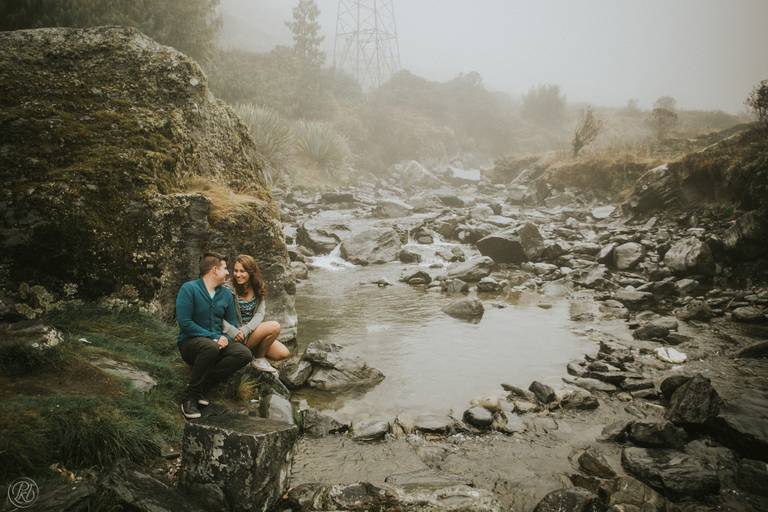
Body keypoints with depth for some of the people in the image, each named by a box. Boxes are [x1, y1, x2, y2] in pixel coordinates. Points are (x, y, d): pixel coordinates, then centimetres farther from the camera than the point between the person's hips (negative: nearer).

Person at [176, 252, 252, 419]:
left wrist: (226, 338, -12)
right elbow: (185, 323, -17)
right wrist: (213, 337, -21)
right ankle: (190, 396, -22)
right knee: (210, 347, -39)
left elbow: (232, 324, 11)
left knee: (244, 354, -21)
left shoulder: (226, 294, 9)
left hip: (217, 342, 6)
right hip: (190, 343, -6)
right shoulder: (189, 289, -9)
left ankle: (203, 385, -16)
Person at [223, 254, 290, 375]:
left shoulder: (259, 288, 3)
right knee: (274, 326, -24)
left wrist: (245, 330, -24)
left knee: (283, 353, -9)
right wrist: (235, 332, -33)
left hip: (252, 332, 5)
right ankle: (258, 359, -4)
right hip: (237, 338, -5)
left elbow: (260, 314, -7)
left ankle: (256, 352, 12)